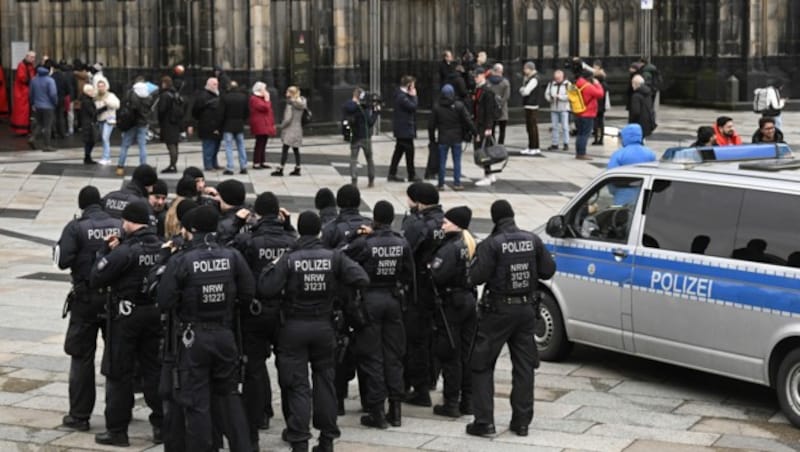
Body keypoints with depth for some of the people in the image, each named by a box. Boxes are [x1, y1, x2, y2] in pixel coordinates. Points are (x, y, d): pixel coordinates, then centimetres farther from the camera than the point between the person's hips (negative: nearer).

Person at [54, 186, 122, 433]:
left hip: (86, 298, -3)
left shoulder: (76, 228, -11)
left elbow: (63, 260, -16)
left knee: (82, 357, 3)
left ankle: (79, 415, 3)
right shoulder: (119, 226, -3)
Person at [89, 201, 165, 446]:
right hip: (155, 314, 5)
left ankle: (117, 430, 9)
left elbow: (96, 280, -14)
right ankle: (161, 425, 15)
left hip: (126, 316, -5)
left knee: (119, 373, 5)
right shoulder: (162, 248, -3)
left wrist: (106, 251, -3)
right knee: (154, 370, 14)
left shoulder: (124, 251, -18)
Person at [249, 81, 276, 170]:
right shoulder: (254, 99, -10)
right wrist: (267, 99, -10)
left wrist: (272, 123, 20)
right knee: (259, 144, -10)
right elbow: (265, 107, -22)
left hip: (266, 125, 10)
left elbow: (269, 110, 24)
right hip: (260, 125, -10)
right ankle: (256, 163, -8)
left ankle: (263, 162, 14)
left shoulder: (263, 98, 22)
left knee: (263, 144, 10)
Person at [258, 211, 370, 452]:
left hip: (294, 327, -2)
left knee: (297, 386, 2)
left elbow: (266, 289, -18)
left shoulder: (289, 259, -12)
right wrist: (336, 285, 1)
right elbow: (361, 279, -12)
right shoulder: (334, 257, -5)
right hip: (323, 326, 2)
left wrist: (271, 269, -1)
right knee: (324, 380, 14)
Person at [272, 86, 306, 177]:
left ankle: (280, 169, -5)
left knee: (285, 149, -5)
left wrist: (281, 126, -7)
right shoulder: (301, 103, 7)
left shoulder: (290, 104, -15)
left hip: (290, 130, -8)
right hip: (298, 129, 8)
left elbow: (288, 119, -20)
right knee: (296, 150, 12)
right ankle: (297, 169, 14)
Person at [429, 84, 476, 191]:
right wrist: (475, 133, 3)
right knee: (457, 161, 6)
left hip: (443, 139, 0)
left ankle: (441, 184, 9)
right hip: (456, 138, 0)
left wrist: (432, 138, 13)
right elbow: (468, 121, -6)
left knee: (442, 162, 7)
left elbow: (431, 125, 1)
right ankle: (457, 183, 6)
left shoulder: (437, 107, -3)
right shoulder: (459, 106, -6)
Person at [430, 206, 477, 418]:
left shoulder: (450, 249, -18)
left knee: (450, 355, -1)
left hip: (451, 303, -8)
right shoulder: (471, 246, 8)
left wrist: (431, 265, -7)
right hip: (470, 300, 8)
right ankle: (468, 401, 19)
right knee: (467, 353, 13)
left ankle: (451, 403, 3)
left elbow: (438, 275, -26)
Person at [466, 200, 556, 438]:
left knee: (483, 365, 5)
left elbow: (476, 277, -18)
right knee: (524, 366, 12)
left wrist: (478, 260, 1)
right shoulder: (533, 240, -1)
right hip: (526, 308, 4)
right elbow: (548, 270, 3)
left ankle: (484, 421, 0)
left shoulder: (492, 244, -16)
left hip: (498, 310, -4)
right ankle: (522, 421, 14)